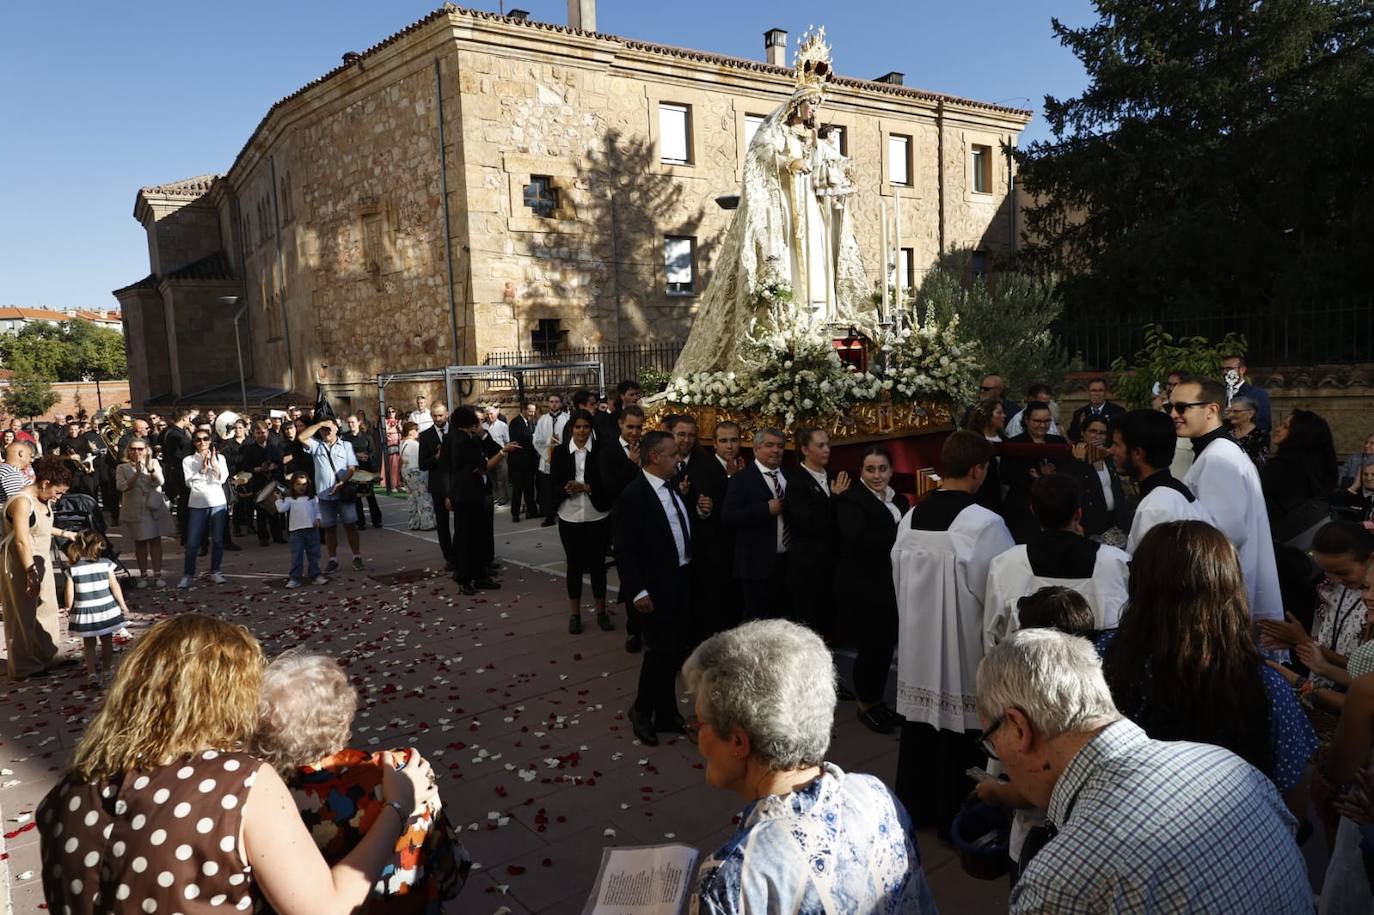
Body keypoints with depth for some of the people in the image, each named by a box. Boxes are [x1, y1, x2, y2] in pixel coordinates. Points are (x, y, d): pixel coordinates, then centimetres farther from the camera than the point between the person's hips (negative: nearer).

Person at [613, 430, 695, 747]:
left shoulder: (673, 488, 8)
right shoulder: (634, 495, -16)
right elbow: (624, 548, -18)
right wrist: (638, 591, -20)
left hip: (682, 582, 8)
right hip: (657, 588, -8)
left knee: (676, 650, 16)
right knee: (660, 650, -1)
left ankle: (666, 712, 32)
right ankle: (642, 711, 22)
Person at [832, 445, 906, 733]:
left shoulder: (899, 500, 14)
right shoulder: (850, 499, -10)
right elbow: (859, 540, -24)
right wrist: (900, 534, -22)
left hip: (892, 585, 7)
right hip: (864, 586, -7)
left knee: (887, 645, 12)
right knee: (870, 647, 1)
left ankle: (878, 700, 27)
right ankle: (865, 706, 18)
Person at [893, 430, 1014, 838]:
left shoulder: (910, 518, -3)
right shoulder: (984, 523, -20)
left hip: (917, 640, 6)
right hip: (963, 645, -6)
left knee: (920, 724, 17)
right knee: (958, 729, 8)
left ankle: (914, 807, 31)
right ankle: (953, 816, 22)